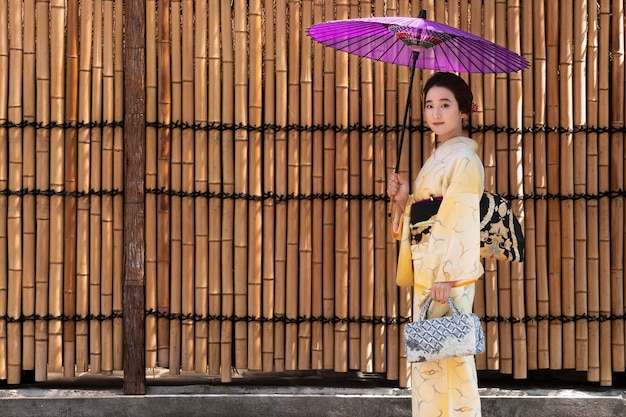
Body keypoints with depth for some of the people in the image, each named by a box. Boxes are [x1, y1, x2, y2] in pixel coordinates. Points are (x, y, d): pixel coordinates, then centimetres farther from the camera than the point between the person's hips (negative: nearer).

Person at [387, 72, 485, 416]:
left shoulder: (463, 159, -10)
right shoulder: (437, 158, 17)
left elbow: (460, 221, -17)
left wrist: (446, 277, -22)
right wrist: (403, 199, 0)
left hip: (451, 275, -9)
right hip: (428, 273, 9)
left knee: (448, 358, -6)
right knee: (427, 360, 11)